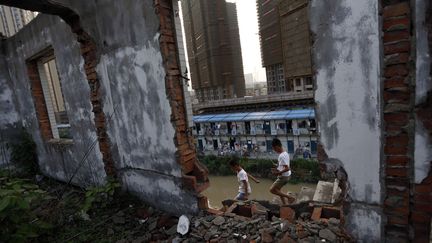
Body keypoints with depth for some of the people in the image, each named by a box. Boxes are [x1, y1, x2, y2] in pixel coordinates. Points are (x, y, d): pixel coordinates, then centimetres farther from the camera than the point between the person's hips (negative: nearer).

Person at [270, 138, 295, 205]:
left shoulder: (282, 156, -25)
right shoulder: (285, 153, 6)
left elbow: (287, 168, -30)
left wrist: (278, 173, -21)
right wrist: (277, 169, 8)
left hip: (283, 176, -9)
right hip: (286, 176, 9)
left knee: (272, 189, -1)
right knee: (277, 189, 21)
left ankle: (289, 197, 2)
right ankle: (284, 204, 28)